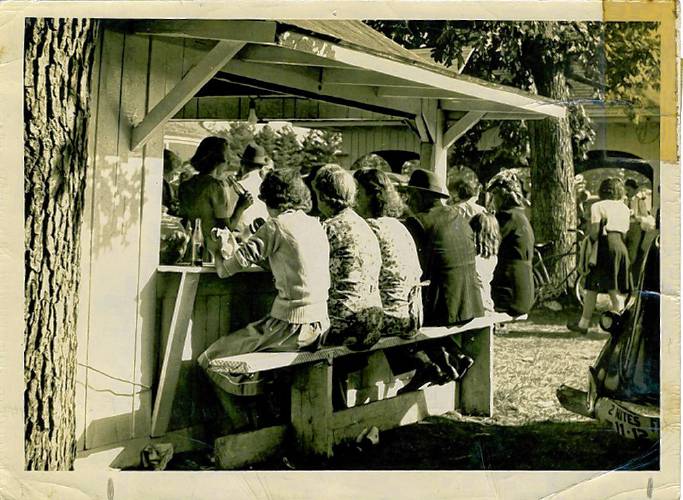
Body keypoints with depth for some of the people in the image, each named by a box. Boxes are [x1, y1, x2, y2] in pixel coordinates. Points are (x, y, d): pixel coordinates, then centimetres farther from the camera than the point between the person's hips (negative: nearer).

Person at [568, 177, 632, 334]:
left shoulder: (598, 206, -1)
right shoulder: (624, 208, 16)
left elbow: (595, 231, -10)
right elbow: (625, 232, 11)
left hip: (605, 246, -6)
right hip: (621, 247, 6)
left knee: (592, 287, 0)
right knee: (615, 289, 10)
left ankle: (584, 323, 3)